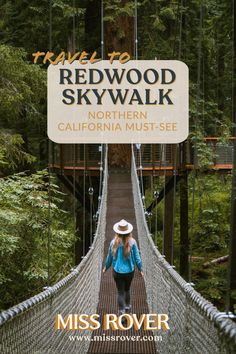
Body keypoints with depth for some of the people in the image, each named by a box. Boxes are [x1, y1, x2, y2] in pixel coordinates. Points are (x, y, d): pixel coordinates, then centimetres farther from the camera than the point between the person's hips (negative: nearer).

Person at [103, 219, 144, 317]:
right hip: (129, 270, 1)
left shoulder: (114, 242, -11)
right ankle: (127, 308, 38)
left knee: (120, 292, 7)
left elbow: (110, 257, -1)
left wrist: (105, 267, 16)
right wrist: (140, 269, 7)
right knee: (127, 290, 23)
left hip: (117, 271, -1)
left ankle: (122, 312, 0)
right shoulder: (132, 242, -13)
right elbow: (137, 258, -7)